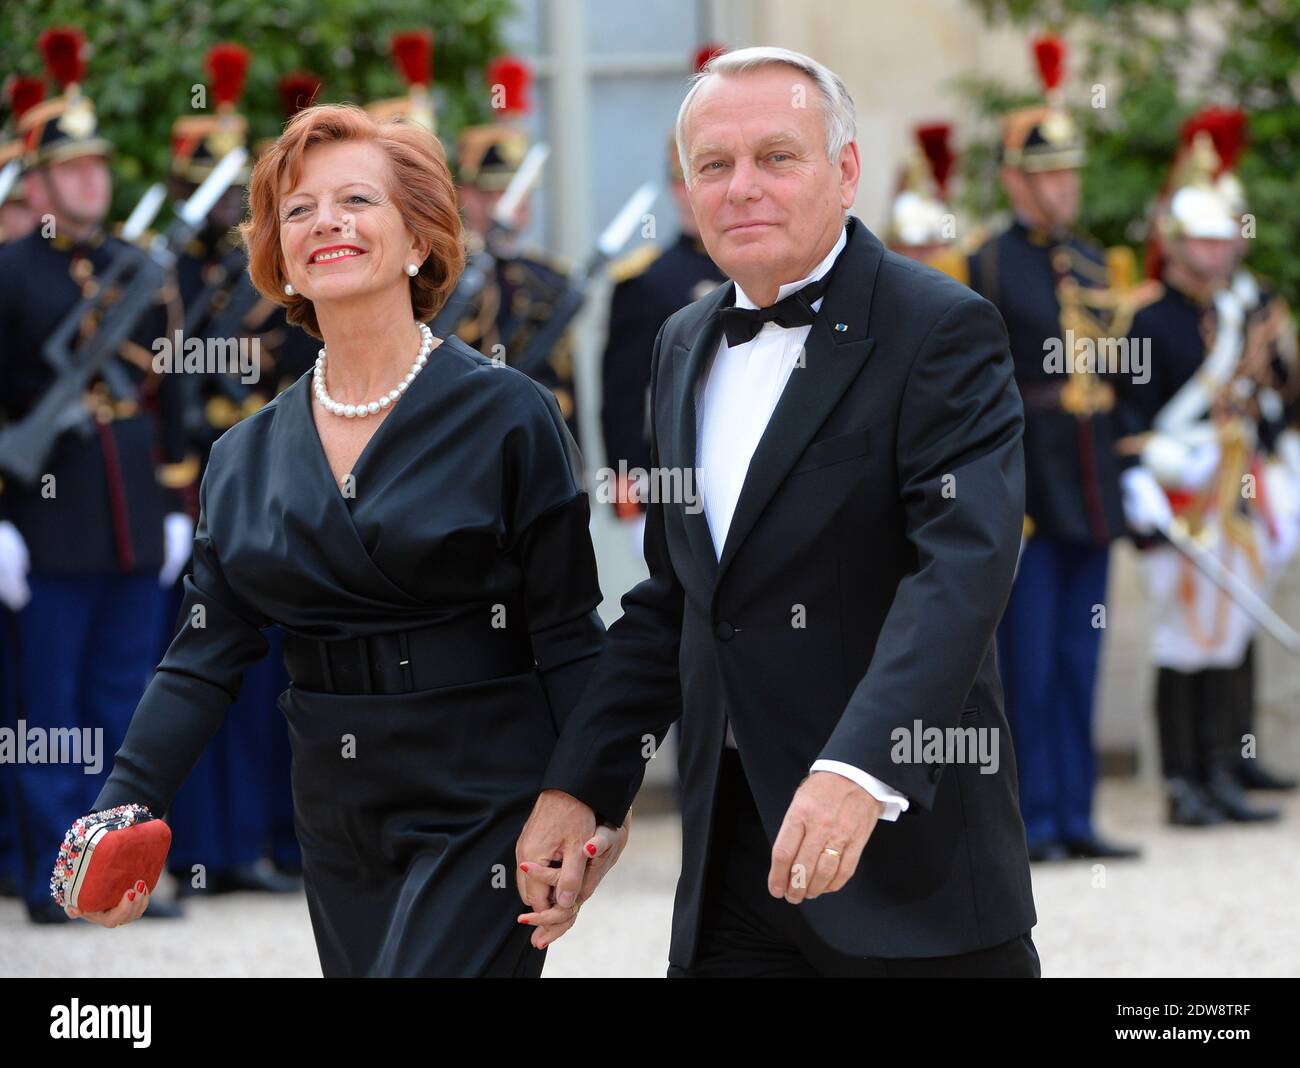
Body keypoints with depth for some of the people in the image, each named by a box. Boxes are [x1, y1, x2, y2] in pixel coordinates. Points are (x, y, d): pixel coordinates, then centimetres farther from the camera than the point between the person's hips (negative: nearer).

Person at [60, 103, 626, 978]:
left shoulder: (509, 416, -4)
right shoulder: (248, 458, 8)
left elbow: (567, 636, -5)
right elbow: (206, 659, 5)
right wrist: (124, 814, -7)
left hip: (482, 814, -5)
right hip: (340, 831, 5)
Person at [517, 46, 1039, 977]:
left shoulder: (941, 330, -10)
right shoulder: (687, 348, 14)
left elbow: (963, 564, -23)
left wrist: (860, 767, -36)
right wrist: (576, 786, 10)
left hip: (903, 833, -6)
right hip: (729, 855, 6)